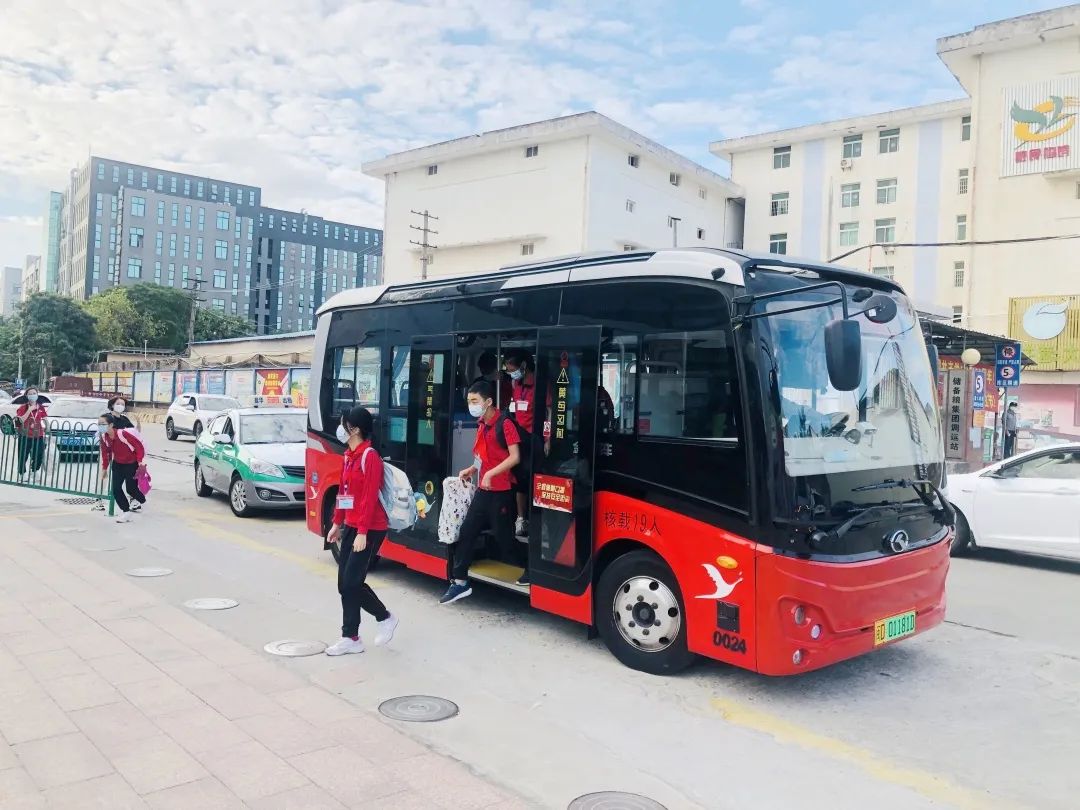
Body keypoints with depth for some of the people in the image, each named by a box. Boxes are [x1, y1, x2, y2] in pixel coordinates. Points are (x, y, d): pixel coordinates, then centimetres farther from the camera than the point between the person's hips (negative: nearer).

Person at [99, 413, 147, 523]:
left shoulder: (123, 433, -30)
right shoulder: (104, 437, -10)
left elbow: (140, 446, -24)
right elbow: (105, 452, 7)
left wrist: (140, 462, -23)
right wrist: (104, 468, 11)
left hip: (132, 464, -6)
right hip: (118, 464, 6)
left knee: (130, 488, -2)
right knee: (116, 489, -4)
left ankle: (141, 501, 32)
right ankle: (126, 511, 9)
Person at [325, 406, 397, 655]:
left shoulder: (370, 456, -16)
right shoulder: (348, 455, 11)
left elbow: (370, 497, -20)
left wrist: (362, 532, -23)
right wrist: (337, 524, 19)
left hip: (369, 529, -9)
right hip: (351, 526, 9)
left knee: (351, 582, -7)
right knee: (344, 584, 7)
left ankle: (385, 618, 16)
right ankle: (351, 638, 14)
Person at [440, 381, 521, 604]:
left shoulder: (505, 424, -13)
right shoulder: (482, 426, 13)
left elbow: (515, 457, -19)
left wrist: (490, 473, -24)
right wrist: (472, 469, 9)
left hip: (501, 492, -8)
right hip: (483, 490, 8)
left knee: (504, 537, 0)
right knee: (466, 532, 6)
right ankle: (460, 582, 12)